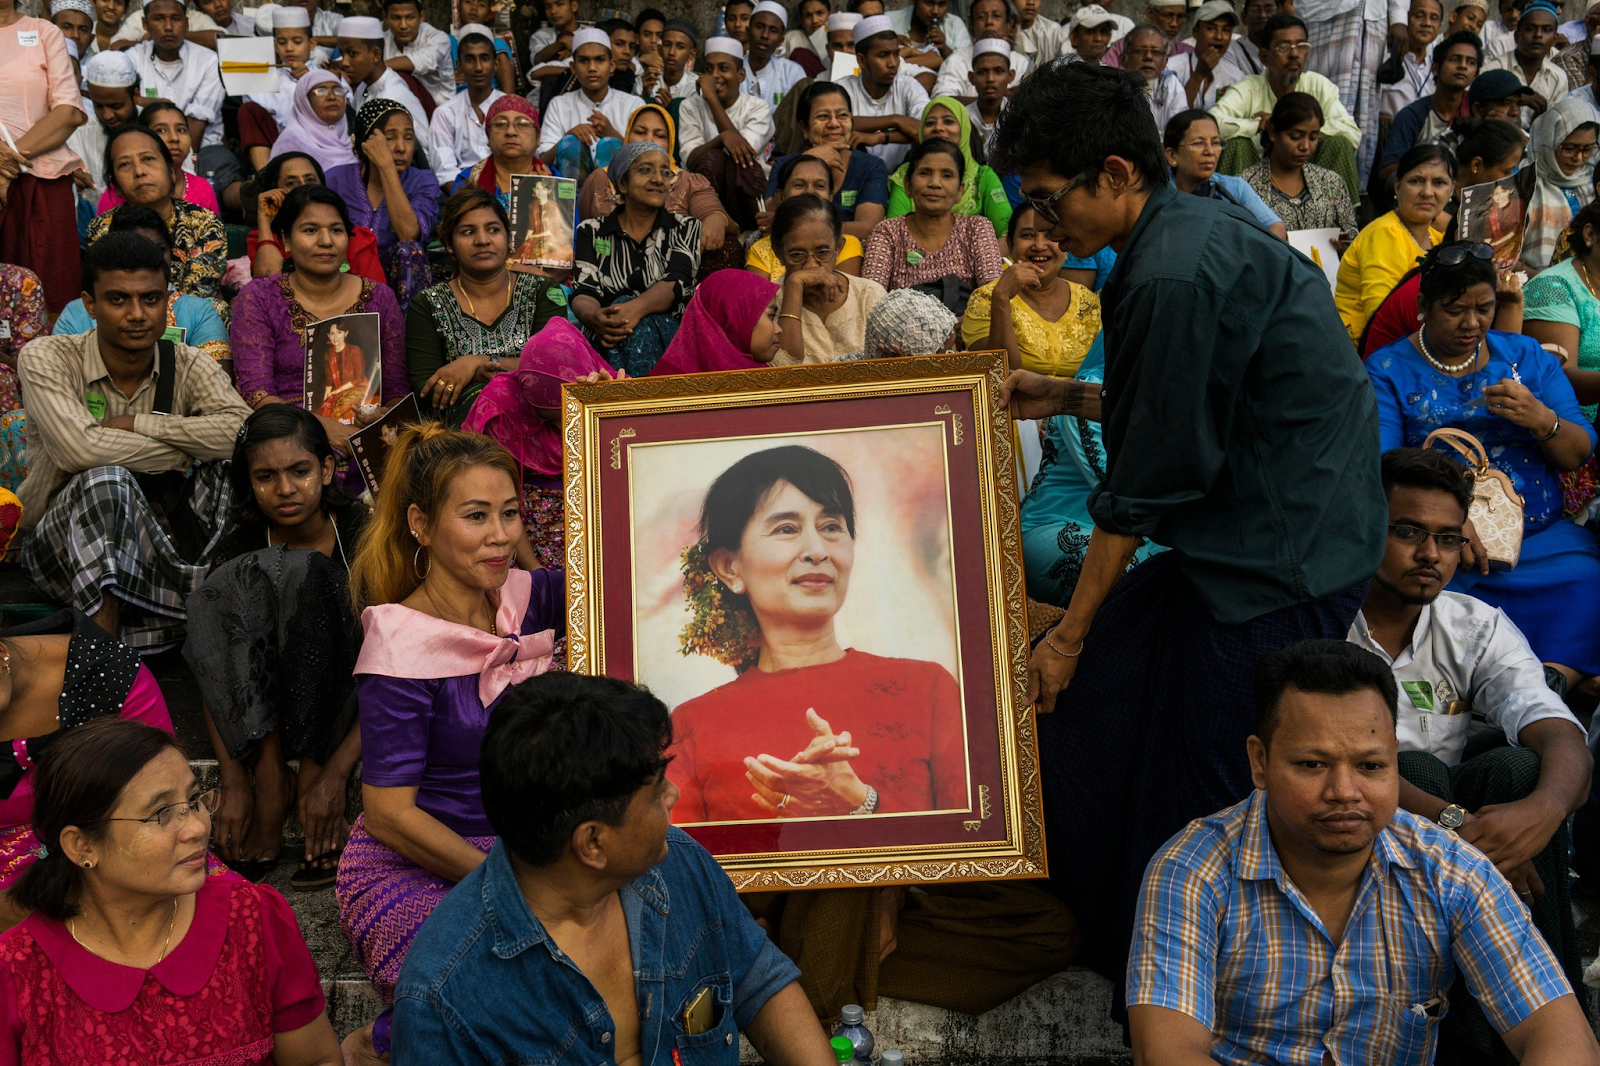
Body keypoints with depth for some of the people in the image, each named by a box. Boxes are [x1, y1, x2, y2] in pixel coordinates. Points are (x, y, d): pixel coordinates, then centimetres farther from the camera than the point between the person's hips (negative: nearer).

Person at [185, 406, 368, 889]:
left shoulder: (361, 533, -13)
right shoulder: (237, 553, -5)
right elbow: (211, 678, -9)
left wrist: (335, 775, -27)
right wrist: (233, 784, -22)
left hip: (344, 700, -2)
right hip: (260, 710, 3)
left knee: (304, 574, -28)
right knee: (227, 590, -25)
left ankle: (311, 775, -24)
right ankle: (271, 782, -23)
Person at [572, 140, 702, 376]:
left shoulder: (685, 228, 11)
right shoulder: (592, 231, 13)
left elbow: (676, 283, -9)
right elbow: (583, 293, -2)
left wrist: (636, 308, -31)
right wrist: (594, 318, -29)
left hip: (670, 335, -1)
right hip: (606, 346, 1)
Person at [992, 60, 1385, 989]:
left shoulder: (1176, 274, -21)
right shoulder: (1194, 228, 9)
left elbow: (1149, 482, -17)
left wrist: (1071, 634, -9)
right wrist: (1065, 398, 20)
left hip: (1276, 571, -10)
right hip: (1241, 540, 10)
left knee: (1199, 806, -1)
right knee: (1090, 702, 13)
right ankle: (1115, 956, 28)